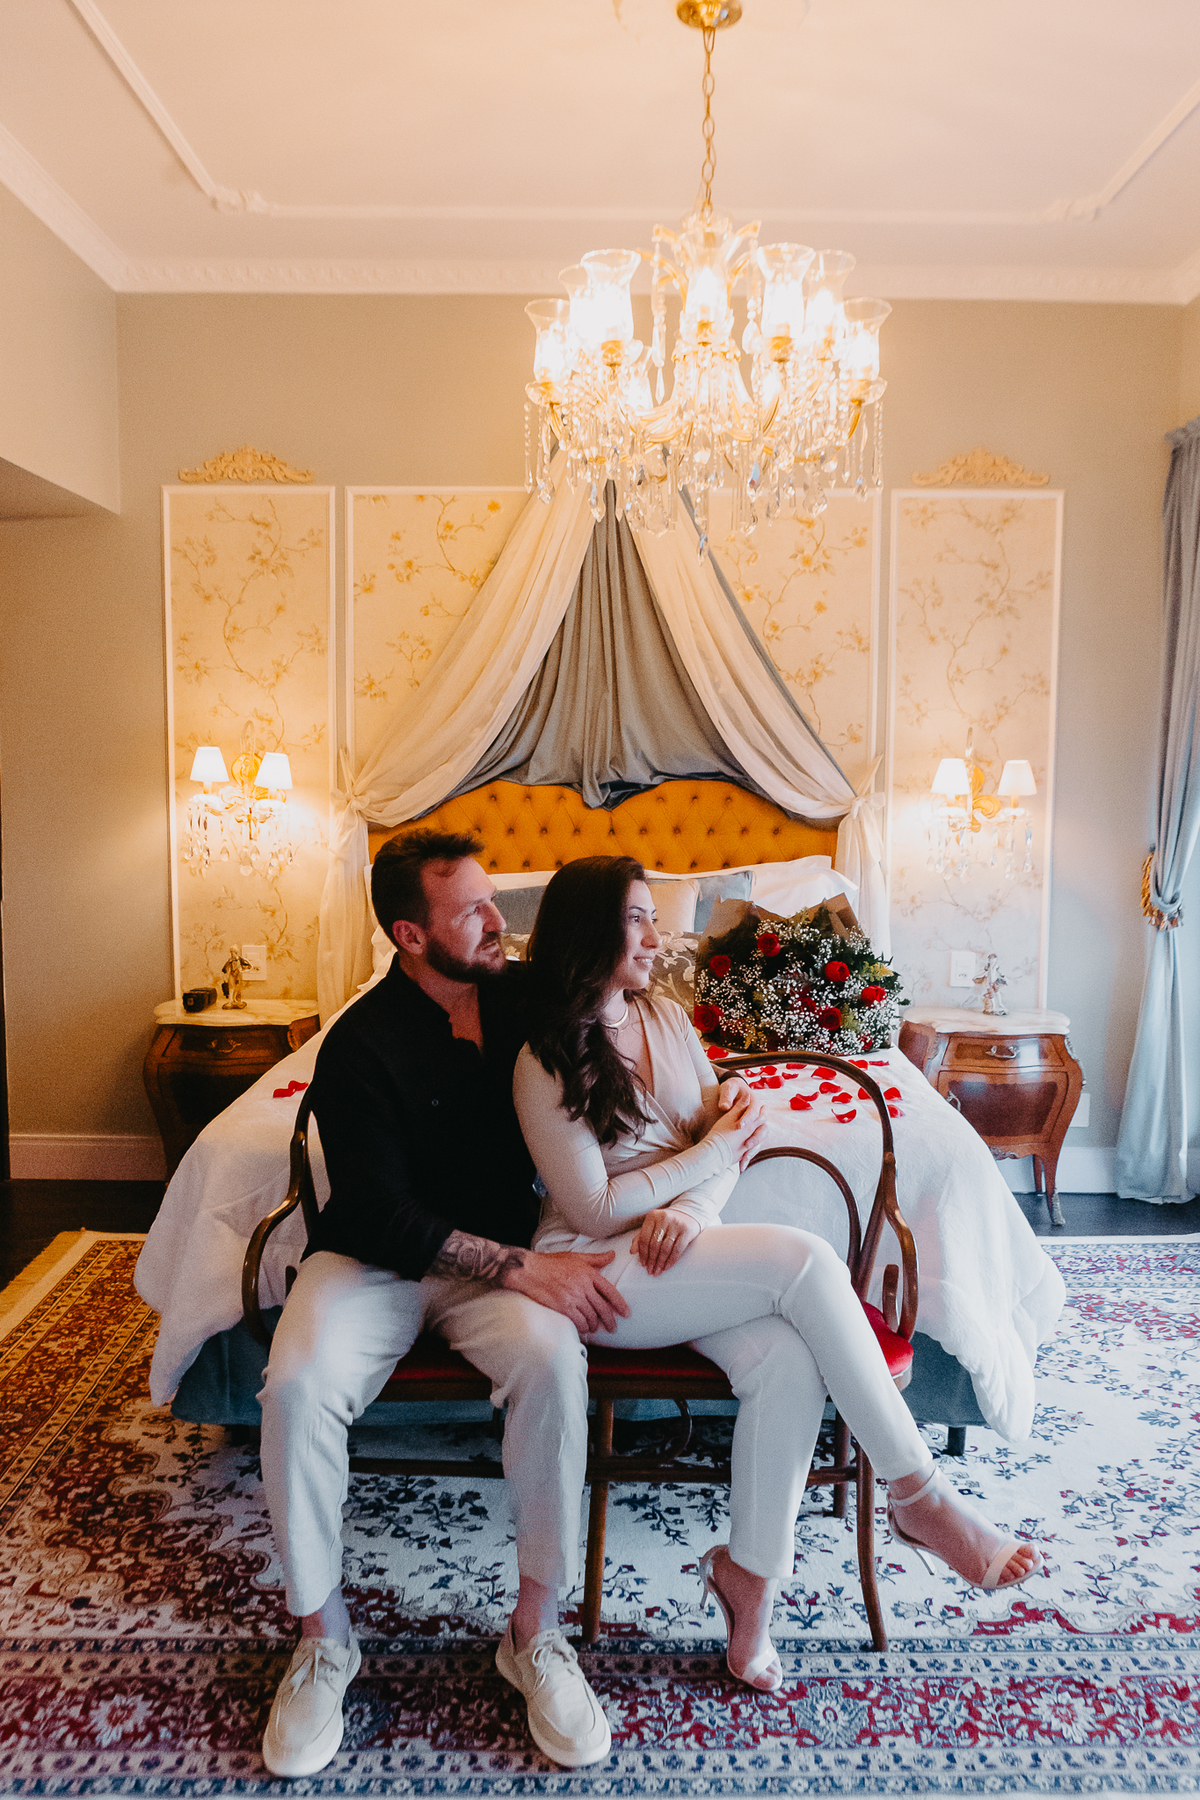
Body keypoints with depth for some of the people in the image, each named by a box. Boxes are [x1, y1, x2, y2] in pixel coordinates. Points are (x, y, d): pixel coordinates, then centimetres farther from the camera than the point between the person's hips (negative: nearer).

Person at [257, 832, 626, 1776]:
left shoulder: (525, 995, -1)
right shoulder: (360, 1046, -16)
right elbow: (383, 1218, -18)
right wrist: (523, 1268, -26)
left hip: (500, 1252, 2)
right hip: (375, 1260, -2)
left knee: (553, 1360, -29)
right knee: (298, 1387, -29)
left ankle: (535, 1631, -10)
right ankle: (324, 1636, -3)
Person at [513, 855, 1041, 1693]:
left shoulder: (669, 1019, 9)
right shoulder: (545, 1063, -10)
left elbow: (735, 1133, 9)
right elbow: (597, 1211, -12)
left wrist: (691, 1207, -12)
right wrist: (714, 1150, -7)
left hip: (690, 1253, 6)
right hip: (600, 1274, -6)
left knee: (789, 1363, -25)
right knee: (804, 1257, -26)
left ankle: (750, 1570, -5)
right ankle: (921, 1494, -13)